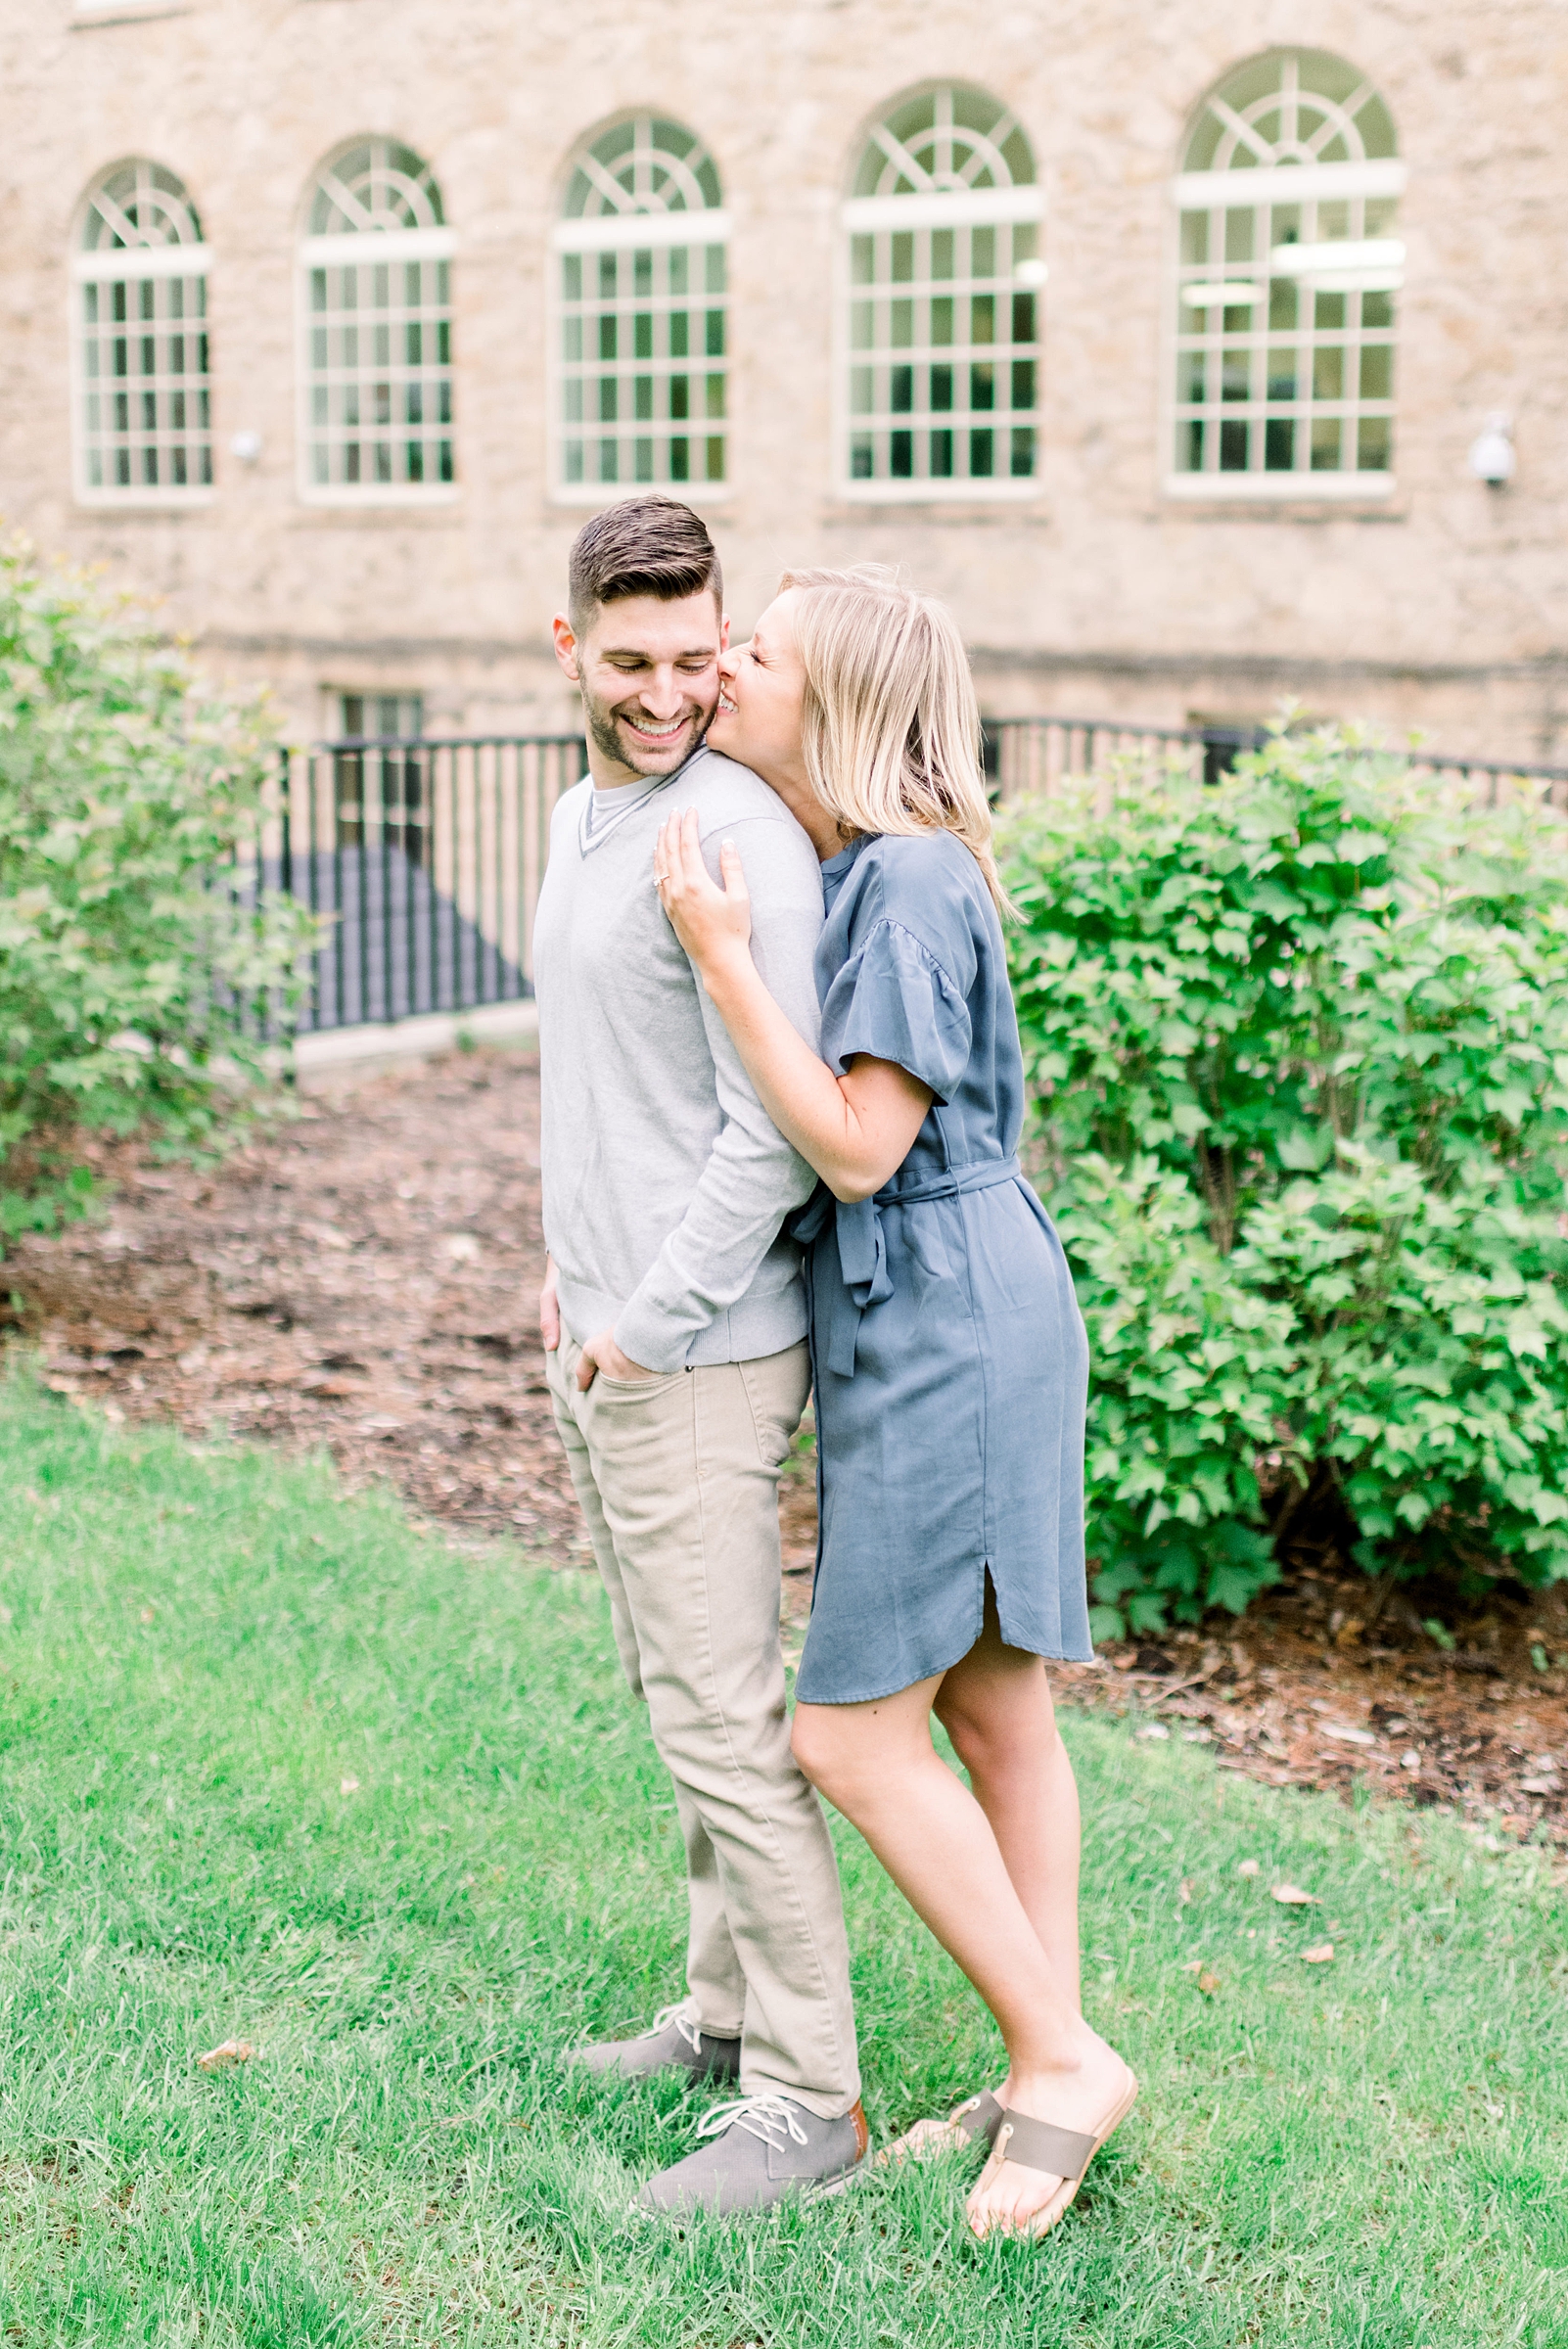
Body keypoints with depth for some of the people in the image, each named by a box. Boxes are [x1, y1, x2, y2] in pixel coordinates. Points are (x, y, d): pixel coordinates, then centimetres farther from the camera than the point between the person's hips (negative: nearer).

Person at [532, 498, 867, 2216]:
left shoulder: (740, 839, -18)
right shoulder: (580, 818, 12)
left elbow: (778, 1133, -22)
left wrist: (649, 1322, -17)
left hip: (697, 1357, -10)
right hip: (598, 1338, 10)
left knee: (724, 1724, -4)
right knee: (674, 1696, 18)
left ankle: (804, 2097, 8)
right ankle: (727, 2008, 32)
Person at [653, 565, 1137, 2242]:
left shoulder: (909, 883, -19)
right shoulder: (827, 871, 10)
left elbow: (857, 1147, -22)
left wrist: (721, 959, -20)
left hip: (947, 1327, -10)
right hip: (907, 1324, 10)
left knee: (851, 1737, -3)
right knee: (992, 1715, 14)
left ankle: (1062, 2058, 10)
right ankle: (1045, 2080, 25)